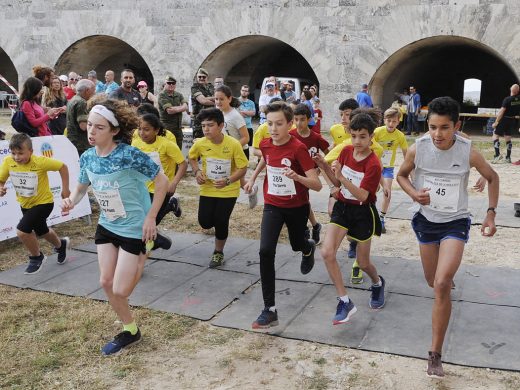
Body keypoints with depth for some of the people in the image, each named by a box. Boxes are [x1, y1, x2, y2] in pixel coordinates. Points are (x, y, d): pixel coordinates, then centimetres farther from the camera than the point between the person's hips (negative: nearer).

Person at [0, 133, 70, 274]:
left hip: (43, 202, -6)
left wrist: (65, 189, -13)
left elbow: (62, 166, -17)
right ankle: (61, 245, 58)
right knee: (42, 232, 26)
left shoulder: (40, 162, -29)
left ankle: (36, 257, 7)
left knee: (22, 231, -21)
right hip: (25, 204, 6)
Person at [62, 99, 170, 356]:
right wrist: (71, 201, -11)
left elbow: (162, 181, -18)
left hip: (134, 229, -6)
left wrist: (150, 218, -18)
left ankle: (141, 261, 27)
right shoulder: (87, 158, -5)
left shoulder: (130, 155, -25)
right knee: (106, 282, 10)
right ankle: (130, 330, 29)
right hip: (107, 226, 6)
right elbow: (81, 187, 12)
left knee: (120, 290, -5)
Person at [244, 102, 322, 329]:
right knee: (266, 251, -16)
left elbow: (317, 185, -27)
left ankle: (308, 248, 64)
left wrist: (297, 177, -44)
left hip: (297, 207, -2)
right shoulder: (265, 144, -8)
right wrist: (253, 178, 21)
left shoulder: (298, 148, -23)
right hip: (272, 205, 3)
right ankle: (270, 310, -10)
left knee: (297, 245, 21)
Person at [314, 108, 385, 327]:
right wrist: (324, 167, -13)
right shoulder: (346, 151, -2)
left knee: (363, 263, 9)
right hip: (343, 207, 4)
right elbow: (337, 183, 5)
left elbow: (362, 196, -26)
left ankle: (378, 283, 47)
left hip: (363, 212, -4)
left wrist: (341, 176, -35)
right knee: (327, 252, -16)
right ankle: (345, 302, -5)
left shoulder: (373, 164, -20)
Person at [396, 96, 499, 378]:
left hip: (455, 222, -3)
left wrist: (491, 213, -5)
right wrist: (414, 194, -17)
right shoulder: (418, 149, -16)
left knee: (442, 285, -20)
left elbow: (492, 178, 1)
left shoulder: (468, 152, -18)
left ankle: (435, 354, -9)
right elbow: (401, 175, 4)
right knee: (432, 281, 18)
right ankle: (448, 273, 59)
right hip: (426, 220, 3)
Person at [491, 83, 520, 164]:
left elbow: (501, 112, -19)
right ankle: (508, 157, 15)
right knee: (508, 138, 14)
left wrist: (496, 122, -15)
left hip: (504, 119, -6)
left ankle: (497, 154, -16)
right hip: (513, 120, 6)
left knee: (495, 136, -1)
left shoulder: (507, 99, -20)